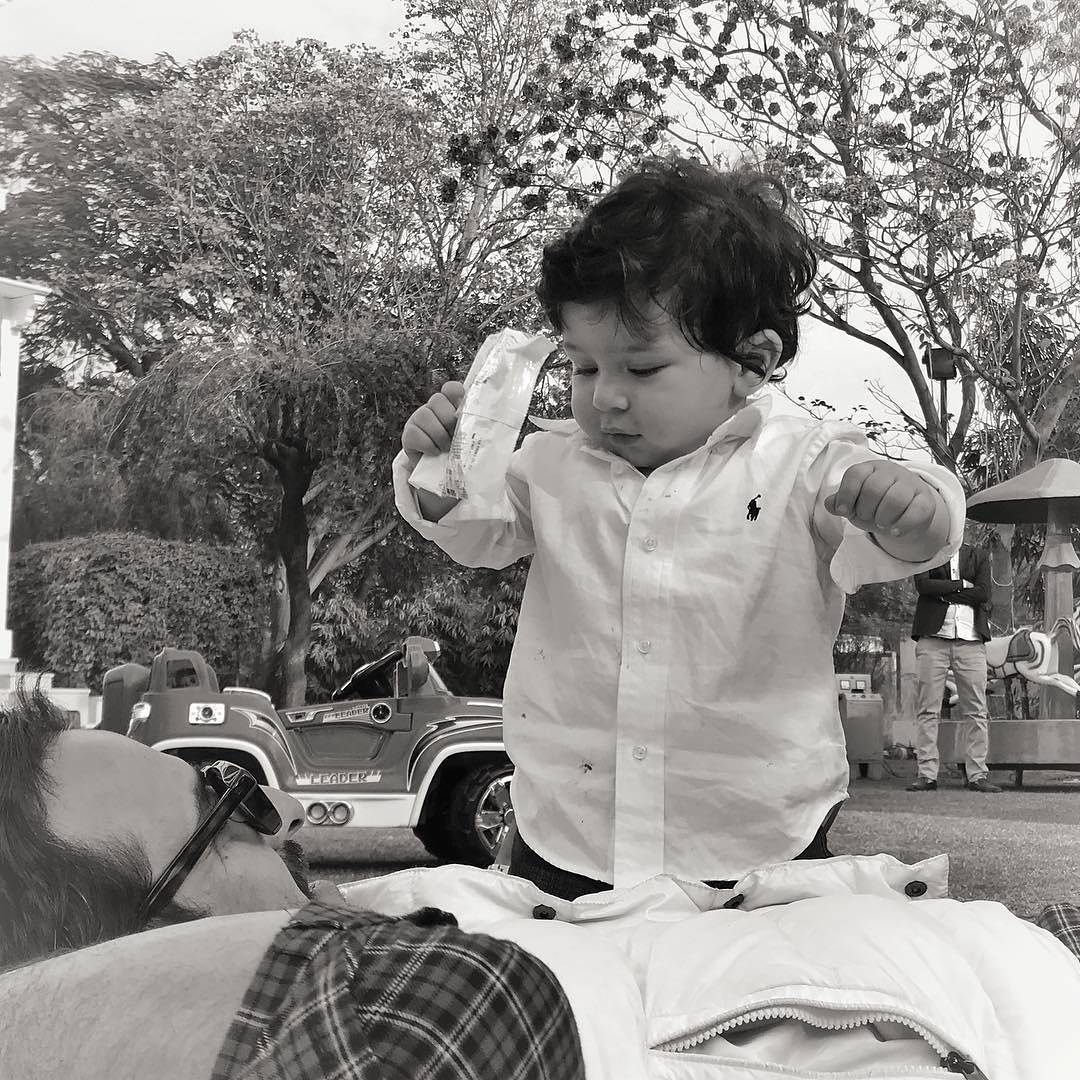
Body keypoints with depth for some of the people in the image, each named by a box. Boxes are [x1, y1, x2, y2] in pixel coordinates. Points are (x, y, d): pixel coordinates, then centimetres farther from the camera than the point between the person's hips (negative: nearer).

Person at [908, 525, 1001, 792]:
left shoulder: (978, 555, 15)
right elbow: (922, 585, -6)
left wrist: (944, 593, -5)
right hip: (933, 637, -1)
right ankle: (926, 774, -3)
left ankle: (976, 774, 1)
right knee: (927, 708, -5)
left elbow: (984, 593, 0)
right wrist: (962, 585, -4)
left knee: (976, 710, -2)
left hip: (970, 640, 1)